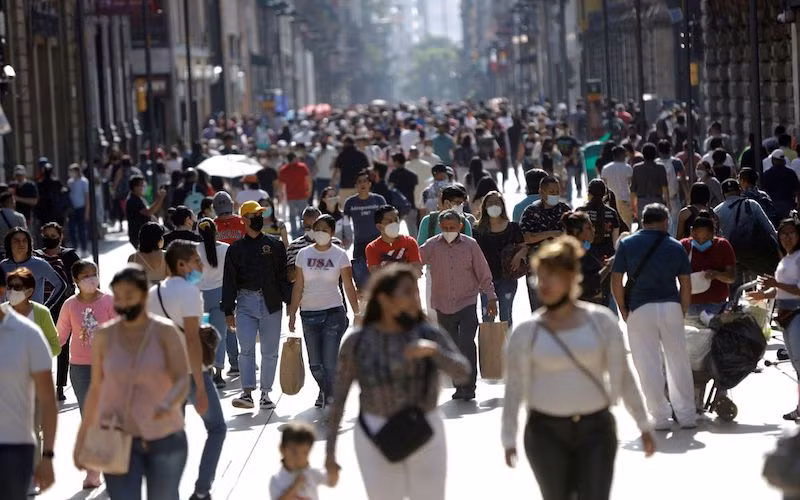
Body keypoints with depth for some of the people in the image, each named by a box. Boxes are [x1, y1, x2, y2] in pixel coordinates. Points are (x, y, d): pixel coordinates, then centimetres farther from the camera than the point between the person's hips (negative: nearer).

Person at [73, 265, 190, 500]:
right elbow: (95, 390, 8)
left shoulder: (165, 332, -7)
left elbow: (182, 383, -16)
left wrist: (166, 405, -37)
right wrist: (82, 439, 10)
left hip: (165, 438, -1)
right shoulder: (105, 336, 0)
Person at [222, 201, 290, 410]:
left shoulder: (275, 245, 8)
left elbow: (283, 275, 9)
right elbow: (229, 281, 7)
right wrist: (228, 311, 2)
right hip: (246, 301, -1)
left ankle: (265, 394, 13)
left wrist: (289, 302, 1)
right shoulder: (236, 248, 7)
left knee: (270, 351, 5)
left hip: (271, 302, 1)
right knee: (246, 349, -12)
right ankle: (247, 392, -14)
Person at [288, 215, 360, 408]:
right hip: (309, 313, 3)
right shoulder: (303, 254, 5)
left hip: (333, 312, -3)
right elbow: (298, 287, 7)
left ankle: (330, 399, 2)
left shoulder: (339, 255, 0)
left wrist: (357, 313, -1)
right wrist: (292, 314, 5)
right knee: (314, 363, 8)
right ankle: (324, 390, 33)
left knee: (330, 361, -10)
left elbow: (349, 287, 2)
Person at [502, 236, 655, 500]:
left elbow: (623, 375, 4)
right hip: (547, 432, 0)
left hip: (596, 429, 0)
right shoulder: (526, 332, -2)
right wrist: (508, 439, -1)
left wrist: (643, 424, 6)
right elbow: (514, 387, 1)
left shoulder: (601, 321, -1)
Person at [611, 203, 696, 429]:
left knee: (648, 364, 2)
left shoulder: (627, 244, 3)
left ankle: (659, 417, 3)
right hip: (671, 306, 2)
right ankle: (686, 415, 14)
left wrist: (624, 310, 7)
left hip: (640, 308, -1)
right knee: (678, 361, 10)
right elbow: (686, 284, 5)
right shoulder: (675, 247, 6)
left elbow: (616, 281, -1)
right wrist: (682, 312, 13)